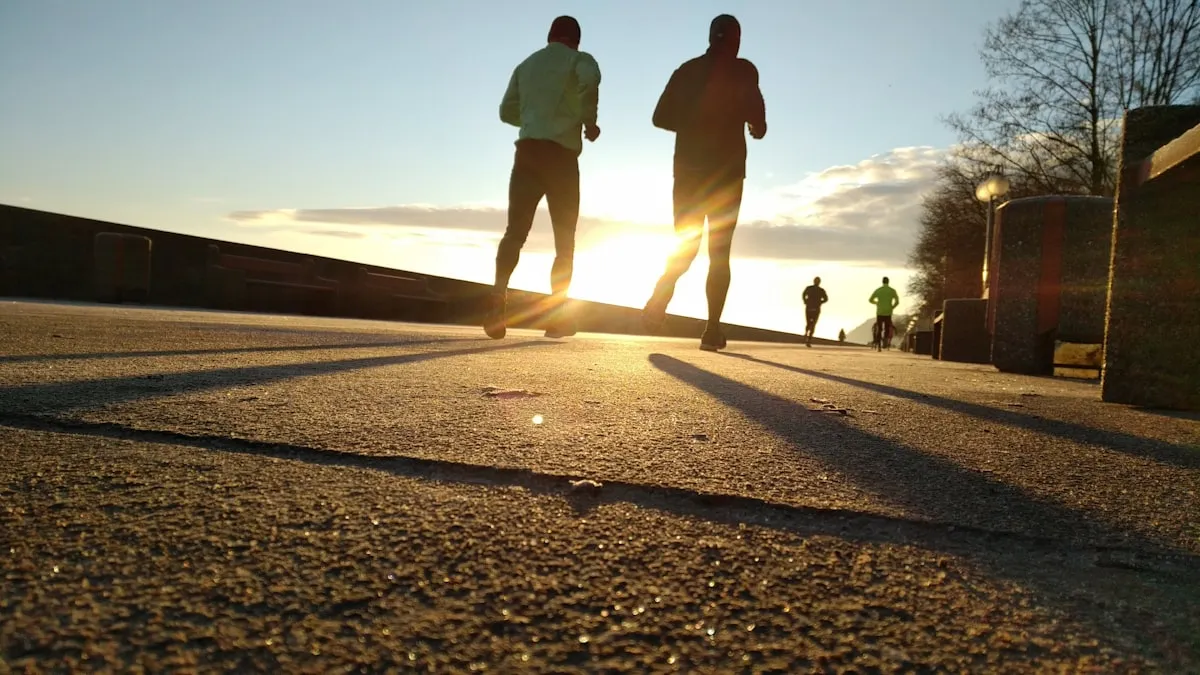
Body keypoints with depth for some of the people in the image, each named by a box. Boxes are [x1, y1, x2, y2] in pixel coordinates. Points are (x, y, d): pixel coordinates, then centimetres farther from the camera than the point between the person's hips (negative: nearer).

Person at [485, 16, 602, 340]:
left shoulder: (527, 64, 23)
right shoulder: (579, 59, 6)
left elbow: (507, 111, 24)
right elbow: (590, 80, -18)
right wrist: (589, 120, -6)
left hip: (527, 151, 4)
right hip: (561, 154, -4)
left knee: (515, 232, -3)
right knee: (565, 241, 5)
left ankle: (498, 298, -24)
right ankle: (556, 313, 0)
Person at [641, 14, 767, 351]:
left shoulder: (687, 70, 11)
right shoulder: (743, 70, 0)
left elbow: (661, 116, 8)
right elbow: (755, 114, -14)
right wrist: (756, 126, 8)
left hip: (689, 168, 3)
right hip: (726, 171, -3)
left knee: (686, 245, 12)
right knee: (719, 252, 3)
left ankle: (661, 294, -17)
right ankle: (712, 329, -4)